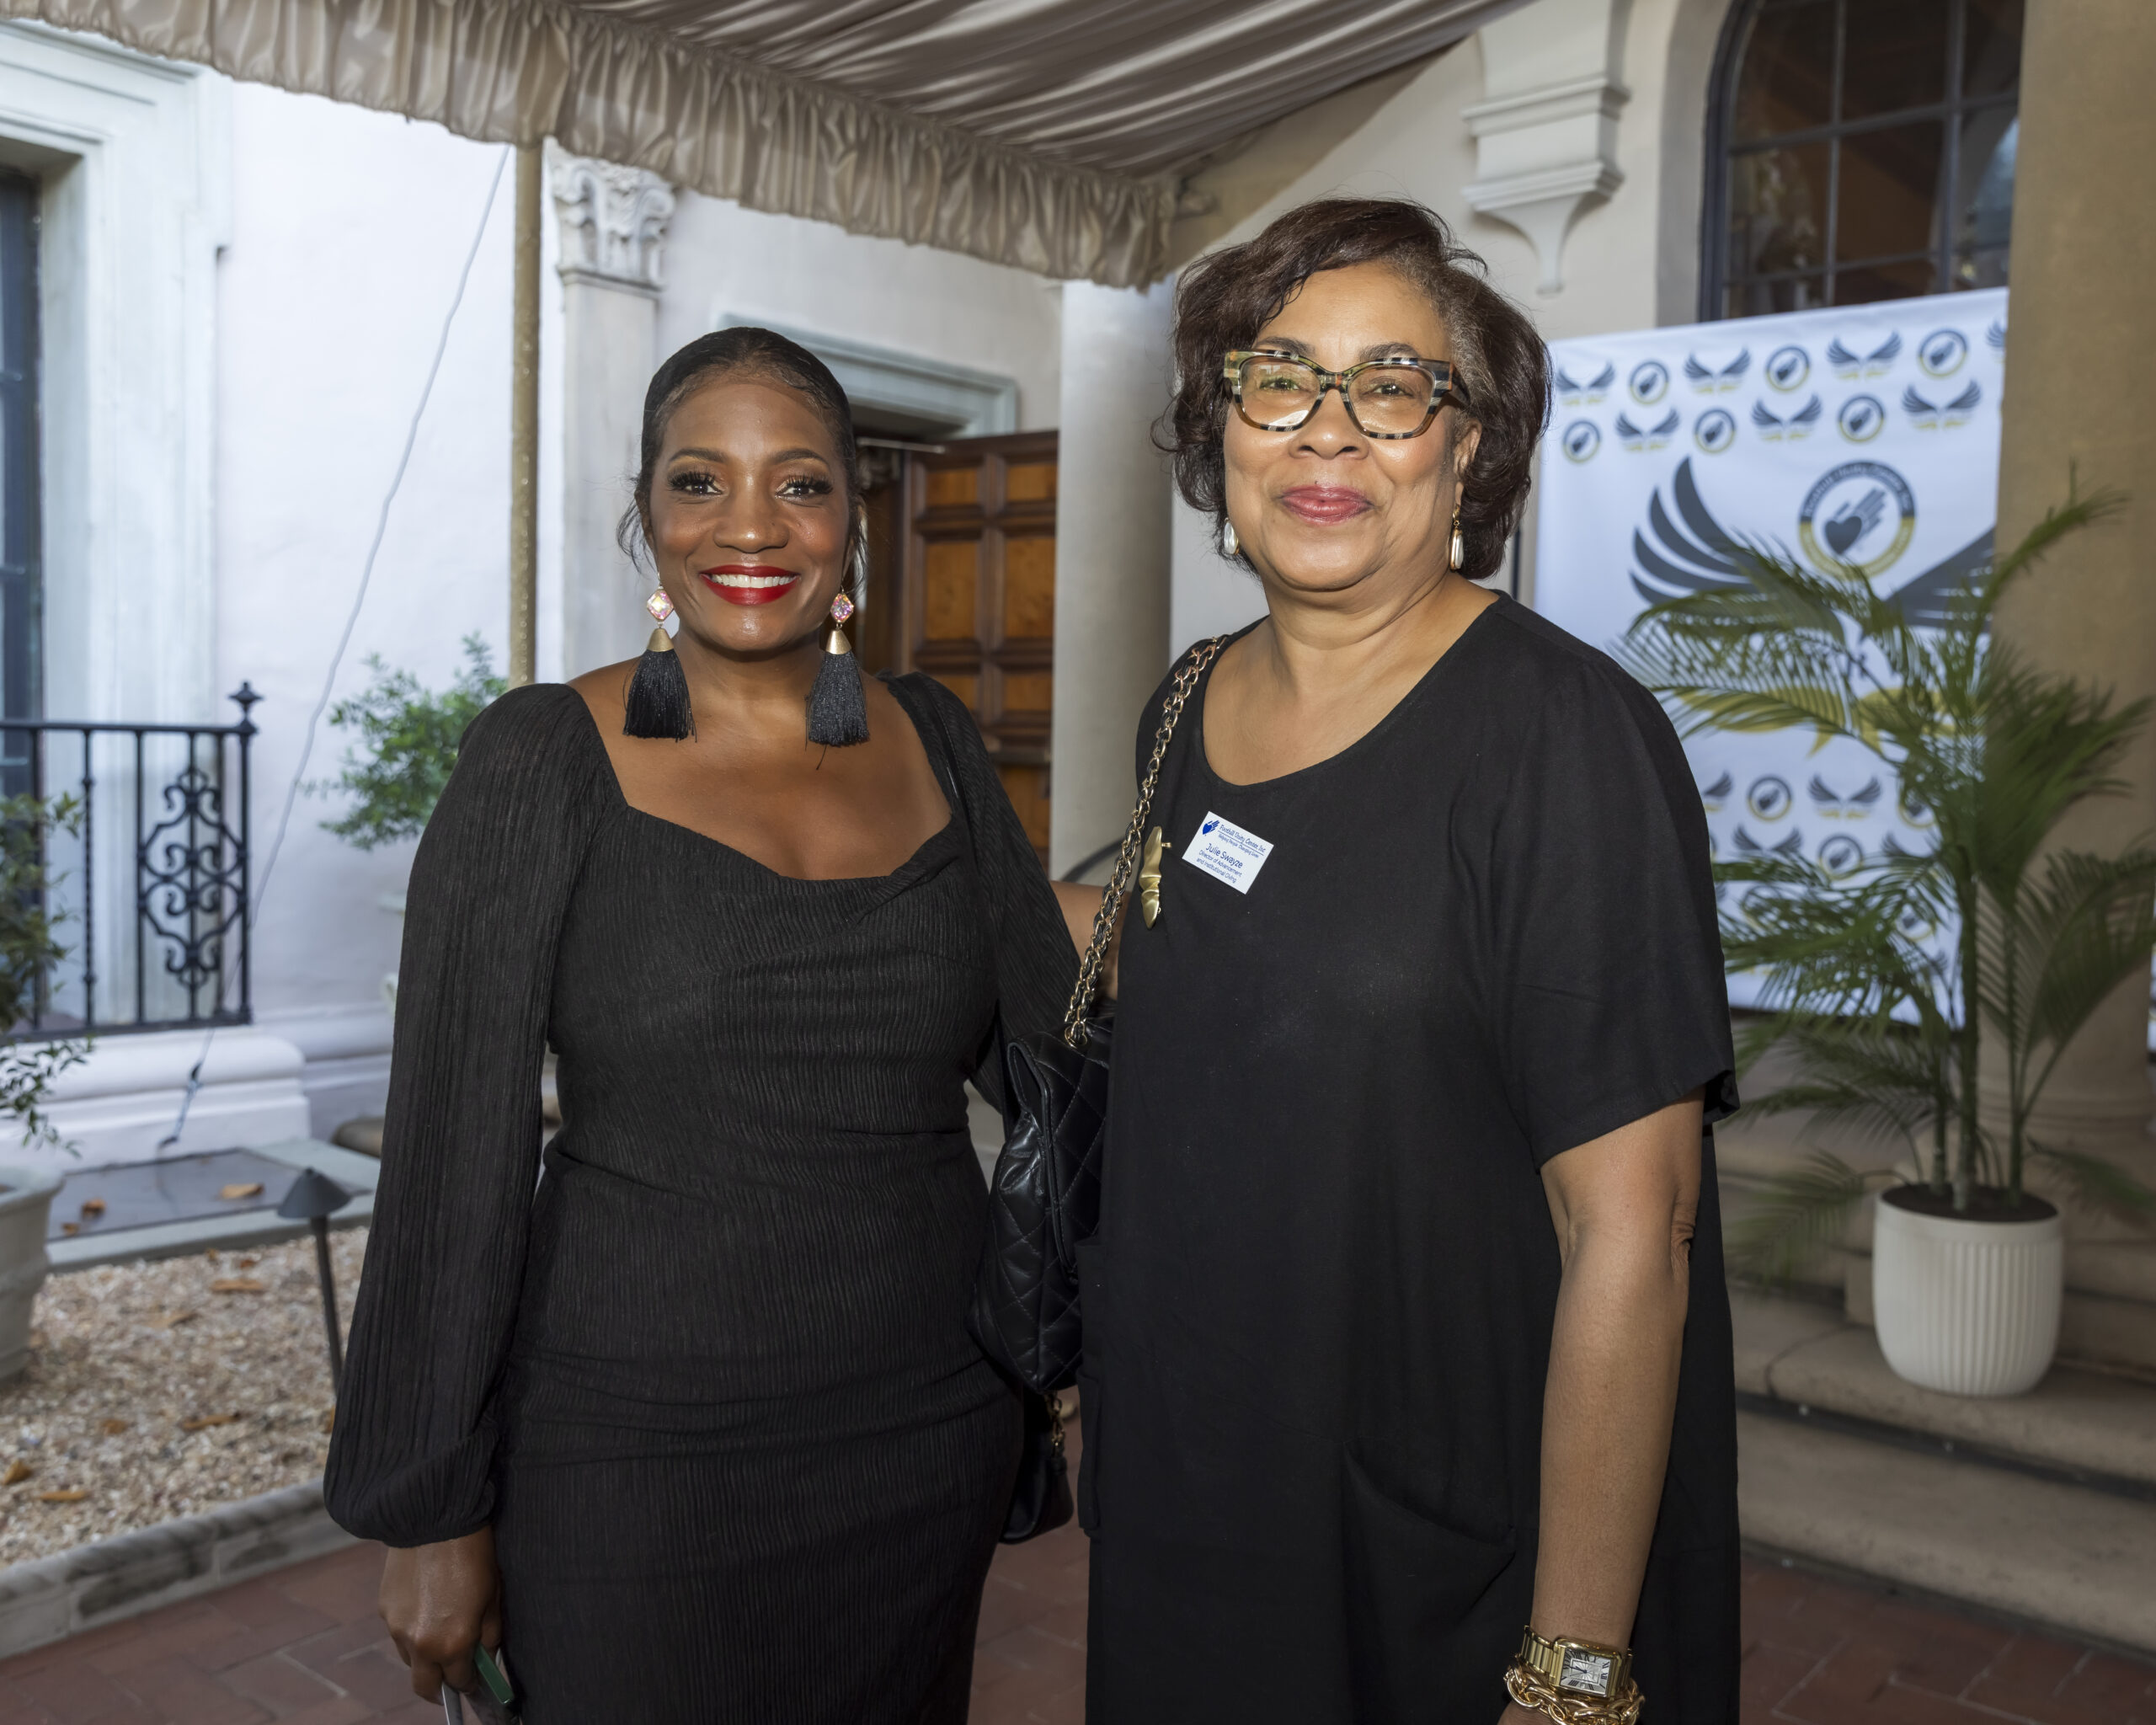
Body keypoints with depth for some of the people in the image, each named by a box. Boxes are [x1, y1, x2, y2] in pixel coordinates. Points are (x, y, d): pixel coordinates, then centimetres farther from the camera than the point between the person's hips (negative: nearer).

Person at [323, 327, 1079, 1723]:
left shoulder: (933, 743, 3)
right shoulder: (548, 757, -9)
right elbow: (453, 1154, -8)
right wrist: (432, 1515, -6)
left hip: (929, 1434, 4)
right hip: (637, 1442, -3)